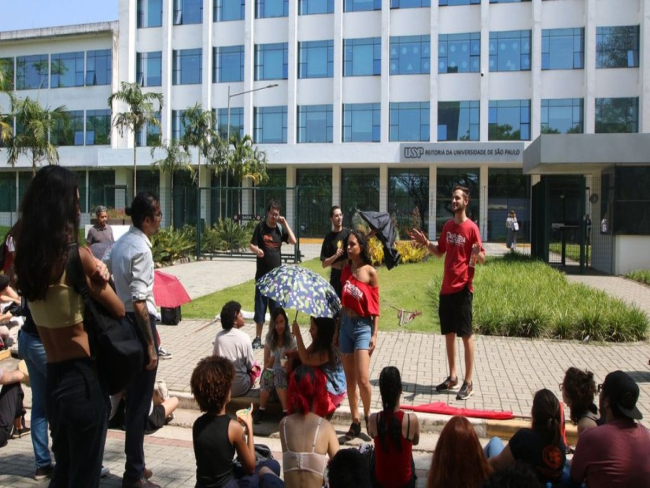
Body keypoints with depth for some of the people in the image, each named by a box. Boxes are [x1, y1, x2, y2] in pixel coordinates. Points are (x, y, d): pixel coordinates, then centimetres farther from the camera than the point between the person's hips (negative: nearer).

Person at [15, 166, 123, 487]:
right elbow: (118, 310, -8)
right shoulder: (77, 256, -17)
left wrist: (94, 270, -10)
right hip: (83, 378, -6)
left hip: (51, 379, 7)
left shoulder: (26, 256, 2)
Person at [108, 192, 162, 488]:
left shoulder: (121, 243, 10)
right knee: (140, 401, 1)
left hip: (122, 321, 10)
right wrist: (151, 346, -20)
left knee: (132, 397, 20)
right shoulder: (140, 248, -19)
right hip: (139, 323, -10)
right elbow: (139, 302, -23)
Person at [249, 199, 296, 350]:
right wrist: (257, 250, -27)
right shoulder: (261, 227, -2)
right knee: (260, 305, 2)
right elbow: (252, 245, -4)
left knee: (276, 307, 6)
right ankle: (258, 338, 11)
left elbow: (293, 241, -9)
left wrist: (285, 223, -12)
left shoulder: (280, 228, 4)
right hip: (262, 274, -2)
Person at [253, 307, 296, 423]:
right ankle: (261, 410, -21)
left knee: (278, 373, -35)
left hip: (285, 375, -2)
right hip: (271, 373, 2)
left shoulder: (291, 340, 0)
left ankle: (286, 411, -33)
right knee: (267, 373, -33)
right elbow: (266, 365, 6)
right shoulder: (269, 339, 5)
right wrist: (270, 362, -16)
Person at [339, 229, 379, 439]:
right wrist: (337, 329, 14)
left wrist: (374, 335, -10)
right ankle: (355, 422, 19)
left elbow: (375, 307, -6)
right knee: (349, 379, 9)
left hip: (363, 326, -5)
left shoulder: (370, 272, -7)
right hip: (346, 324, 5)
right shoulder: (346, 270, 7)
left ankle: (367, 415, 14)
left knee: (362, 380, -12)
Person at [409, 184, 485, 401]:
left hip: (462, 288, -7)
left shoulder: (471, 228, -10)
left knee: (466, 334, -2)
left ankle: (468, 383, 5)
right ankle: (452, 377, 26)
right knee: (448, 333, 13)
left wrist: (477, 254, -33)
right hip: (446, 288, 7)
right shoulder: (448, 226, 11)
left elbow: (482, 258, -11)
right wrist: (425, 243, 5)